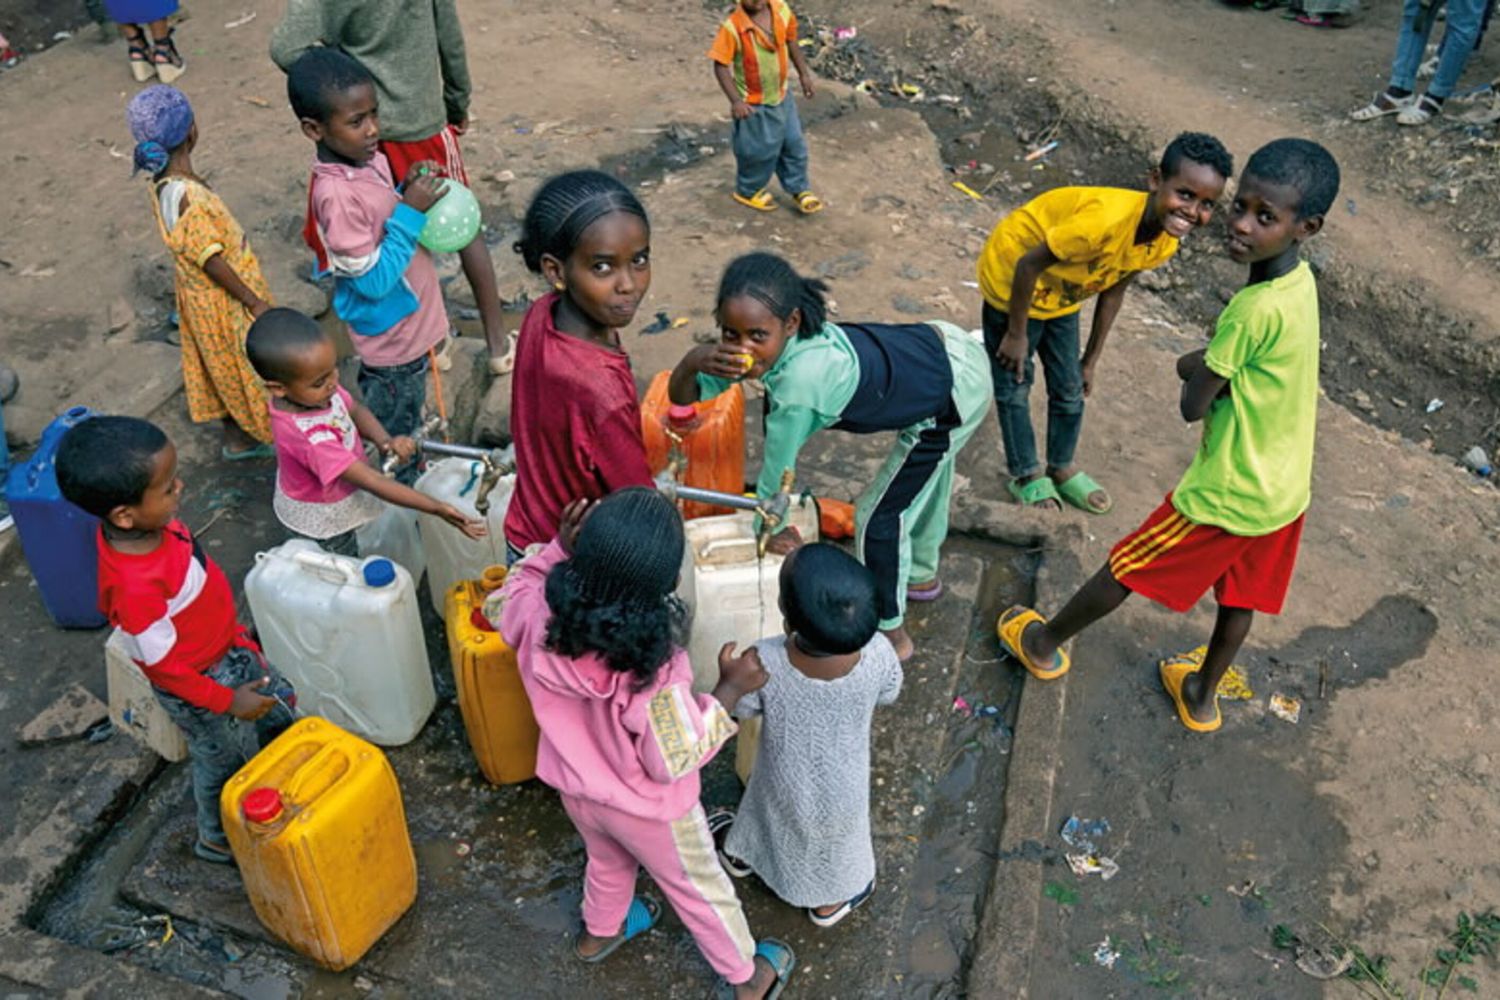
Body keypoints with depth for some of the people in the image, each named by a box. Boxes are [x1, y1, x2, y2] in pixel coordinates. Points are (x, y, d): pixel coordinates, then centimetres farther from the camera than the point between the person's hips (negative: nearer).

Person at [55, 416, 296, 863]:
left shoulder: (148, 522, -17)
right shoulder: (135, 588, -41)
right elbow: (162, 666, -27)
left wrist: (233, 631, 15)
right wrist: (227, 701, -16)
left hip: (228, 648, 7)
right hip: (199, 686, -7)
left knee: (281, 704, 27)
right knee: (227, 763, 19)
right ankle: (218, 839, 48)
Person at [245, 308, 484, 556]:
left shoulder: (314, 390, -24)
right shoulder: (308, 436, -45)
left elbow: (355, 410, -6)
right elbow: (372, 482, -42)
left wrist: (384, 440, -26)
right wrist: (436, 509, -42)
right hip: (322, 517, -7)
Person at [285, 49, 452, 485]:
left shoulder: (371, 157, -4)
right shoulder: (337, 195, -30)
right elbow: (373, 280, -27)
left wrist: (409, 190, -7)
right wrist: (411, 211, -27)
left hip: (409, 324, 8)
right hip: (392, 339, -8)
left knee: (404, 420, 28)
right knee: (395, 436, 13)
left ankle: (406, 481, 48)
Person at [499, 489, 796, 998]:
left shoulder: (539, 617, -29)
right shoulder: (653, 671, -43)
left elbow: (513, 598, -3)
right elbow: (676, 759, -27)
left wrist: (556, 548, -12)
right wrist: (730, 690, -20)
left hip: (575, 786, 5)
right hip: (645, 807, -5)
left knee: (607, 860, 37)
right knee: (698, 887, 24)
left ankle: (599, 931, 67)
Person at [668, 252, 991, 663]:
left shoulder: (799, 383, -38)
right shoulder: (777, 337, -16)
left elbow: (776, 474, -22)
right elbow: (682, 397, -12)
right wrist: (694, 360, -34)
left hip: (955, 396, -8)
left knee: (878, 517, 4)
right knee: (924, 480, 31)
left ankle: (890, 636, 25)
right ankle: (921, 576, 58)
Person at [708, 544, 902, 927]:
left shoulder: (764, 663, -40)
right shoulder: (877, 654, -35)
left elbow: (738, 711, -18)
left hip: (786, 785, 0)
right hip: (843, 791, 1)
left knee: (776, 819, 34)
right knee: (835, 843, 32)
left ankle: (741, 853, 65)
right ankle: (830, 901, 61)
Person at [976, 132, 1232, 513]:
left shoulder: (1165, 245, -15)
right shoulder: (1106, 220, -40)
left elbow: (1113, 290, 1)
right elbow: (1028, 265, -30)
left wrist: (1091, 361, 8)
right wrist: (1016, 334, -19)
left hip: (1061, 296, 7)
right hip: (1012, 281, -7)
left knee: (1070, 388, 14)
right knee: (1015, 384, 5)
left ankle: (1061, 467, 36)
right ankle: (1026, 474, 25)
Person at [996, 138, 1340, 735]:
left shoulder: (1256, 310, -30)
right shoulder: (1298, 280, -2)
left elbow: (1192, 406, -21)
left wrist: (1200, 369, -4)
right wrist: (1209, 363, -11)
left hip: (1229, 495, -8)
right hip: (1285, 490, 8)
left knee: (1125, 569, 13)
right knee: (1240, 597, 25)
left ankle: (1045, 644, 35)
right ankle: (1201, 695, 47)